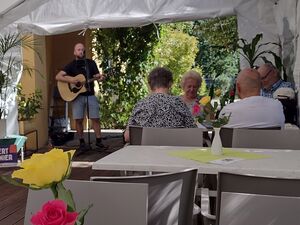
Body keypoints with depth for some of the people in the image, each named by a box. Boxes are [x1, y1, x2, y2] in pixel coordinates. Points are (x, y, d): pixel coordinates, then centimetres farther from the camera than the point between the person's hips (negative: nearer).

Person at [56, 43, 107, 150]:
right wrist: (70, 79, -20)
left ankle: (98, 141, 9)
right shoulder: (71, 65, 3)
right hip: (77, 95, -1)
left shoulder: (91, 63, 9)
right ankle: (81, 142, 11)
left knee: (95, 118, 0)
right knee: (79, 119, -1)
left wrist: (100, 77, -17)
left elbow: (97, 76, 7)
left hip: (90, 95, 1)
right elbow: (58, 76, -4)